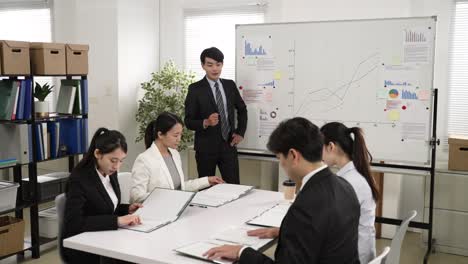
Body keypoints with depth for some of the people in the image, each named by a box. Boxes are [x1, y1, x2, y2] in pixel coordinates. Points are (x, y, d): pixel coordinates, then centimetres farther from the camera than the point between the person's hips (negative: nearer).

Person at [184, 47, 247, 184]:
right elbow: (188, 121, -8)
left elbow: (242, 109, 20)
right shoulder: (195, 89, -6)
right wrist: (206, 122, -27)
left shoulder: (230, 85, 6)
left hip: (229, 145, 3)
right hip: (206, 147, -3)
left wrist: (240, 132, 9)